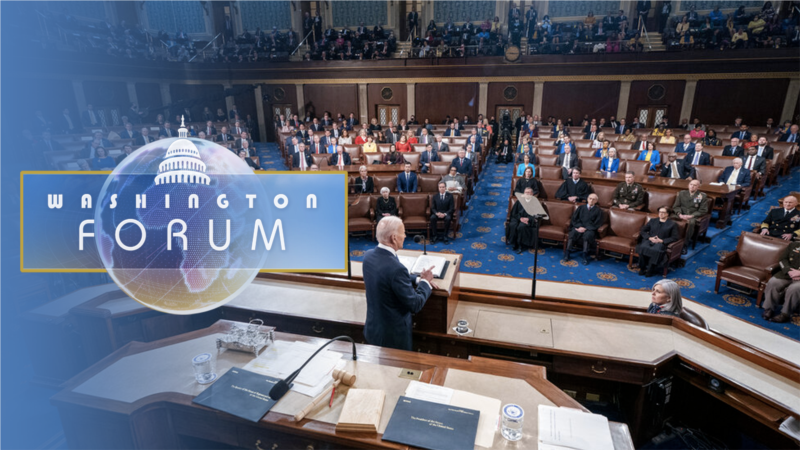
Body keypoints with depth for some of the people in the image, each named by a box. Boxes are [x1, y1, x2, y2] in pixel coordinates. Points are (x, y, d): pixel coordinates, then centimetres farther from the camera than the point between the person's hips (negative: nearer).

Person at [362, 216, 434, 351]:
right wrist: (425, 282, -7)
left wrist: (418, 280, 3)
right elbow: (415, 305, -23)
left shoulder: (369, 255, -8)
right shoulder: (396, 268, -33)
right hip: (393, 335, -7)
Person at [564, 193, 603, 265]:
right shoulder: (581, 207, 17)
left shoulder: (598, 210, 10)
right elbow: (574, 219, 10)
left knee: (588, 235, -36)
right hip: (579, 227, 2)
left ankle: (585, 256, -36)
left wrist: (585, 229, -14)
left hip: (589, 229, -1)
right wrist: (579, 227, -10)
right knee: (573, 232, -32)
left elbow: (597, 224, 1)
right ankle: (567, 252, -34)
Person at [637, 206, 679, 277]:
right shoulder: (652, 221, 24)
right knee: (643, 247, -35)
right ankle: (642, 268, -23)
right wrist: (649, 238, -5)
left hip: (661, 243, -2)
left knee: (656, 250, -39)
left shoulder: (673, 224, 15)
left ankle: (650, 270, -26)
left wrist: (662, 240, -11)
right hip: (649, 240, 2)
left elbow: (674, 237, 4)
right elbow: (642, 231, 15)